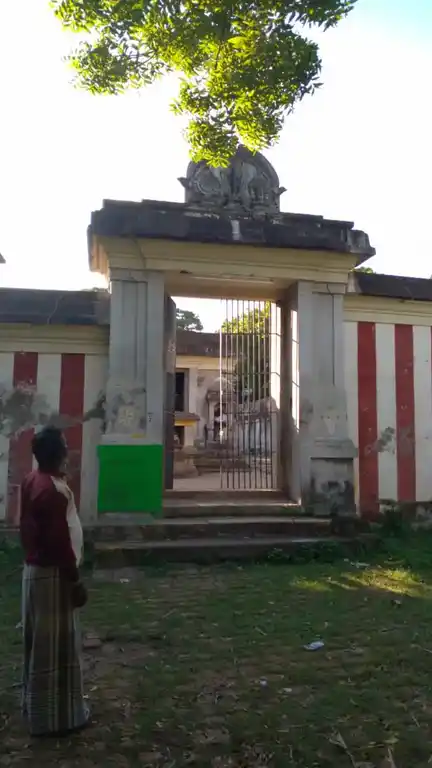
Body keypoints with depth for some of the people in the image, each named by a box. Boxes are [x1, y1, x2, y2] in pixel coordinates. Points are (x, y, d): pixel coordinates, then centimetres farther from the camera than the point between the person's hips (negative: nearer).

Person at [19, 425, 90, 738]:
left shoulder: (32, 480, 5)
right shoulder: (53, 490, -25)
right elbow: (60, 541, -23)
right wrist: (75, 579, -17)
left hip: (34, 569, 10)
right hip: (53, 573, -10)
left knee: (39, 639, 21)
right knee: (56, 644, 3)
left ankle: (36, 703, 36)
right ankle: (56, 716, 16)